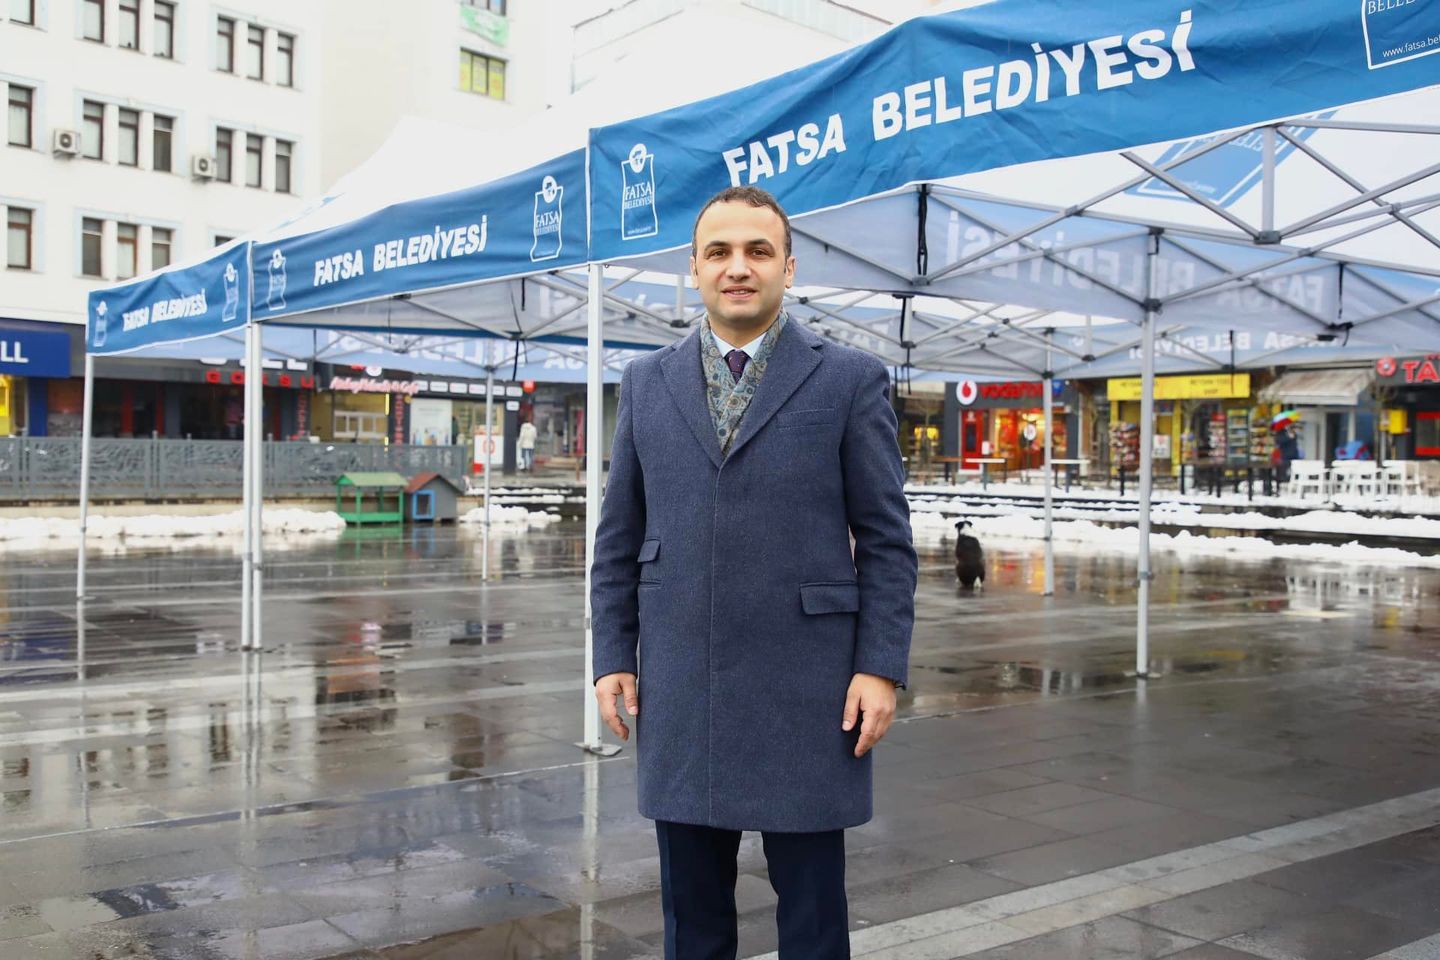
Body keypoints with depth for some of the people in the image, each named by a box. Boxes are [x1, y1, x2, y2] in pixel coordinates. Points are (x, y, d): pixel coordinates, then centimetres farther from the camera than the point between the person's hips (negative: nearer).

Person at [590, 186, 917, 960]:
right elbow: (618, 538, 11)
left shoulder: (851, 380, 0)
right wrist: (612, 655, 4)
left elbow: (886, 538, -1)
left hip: (806, 691, -3)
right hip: (678, 692, 3)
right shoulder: (646, 382, 9)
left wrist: (882, 666, -8)